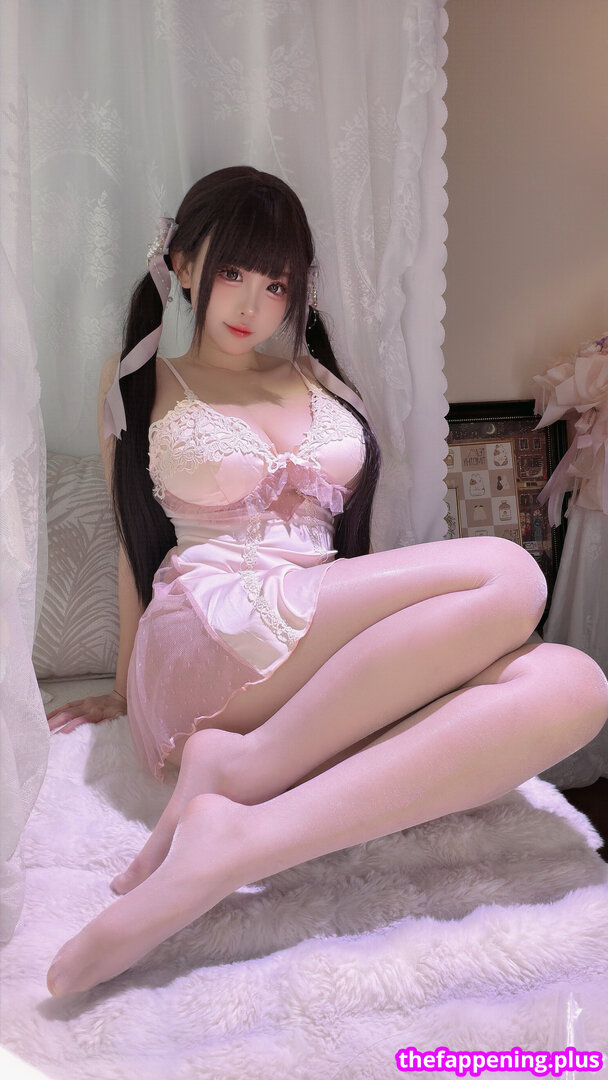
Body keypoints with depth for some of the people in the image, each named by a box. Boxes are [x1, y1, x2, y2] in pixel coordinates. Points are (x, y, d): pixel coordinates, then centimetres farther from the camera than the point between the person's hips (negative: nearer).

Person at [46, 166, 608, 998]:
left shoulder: (320, 380, 24)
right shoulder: (137, 382, 14)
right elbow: (135, 542, 15)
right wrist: (126, 689, 17)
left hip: (334, 666, 5)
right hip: (208, 642, -4)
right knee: (506, 578, -25)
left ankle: (230, 848, -31)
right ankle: (236, 769, -26)